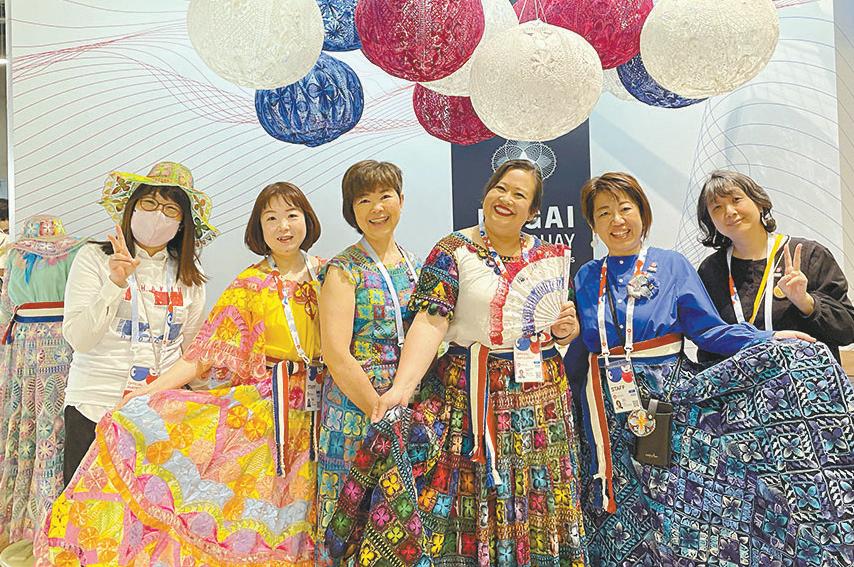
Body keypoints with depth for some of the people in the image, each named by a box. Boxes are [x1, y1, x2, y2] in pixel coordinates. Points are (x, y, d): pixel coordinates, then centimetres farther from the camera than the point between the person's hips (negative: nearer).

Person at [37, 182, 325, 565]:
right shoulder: (250, 285, -3)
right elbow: (205, 353, -6)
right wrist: (150, 391, -15)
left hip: (313, 413, 2)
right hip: (264, 406, -2)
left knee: (289, 515, 9)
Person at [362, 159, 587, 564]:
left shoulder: (549, 257, 10)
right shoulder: (454, 251, -4)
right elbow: (430, 322, -17)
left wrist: (566, 328, -4)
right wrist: (401, 387, -29)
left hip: (542, 397, 4)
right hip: (475, 394, -4)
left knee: (538, 507, 11)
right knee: (475, 503, 1)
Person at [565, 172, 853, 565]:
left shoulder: (672, 266, 1)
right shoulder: (587, 278, 6)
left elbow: (709, 330, -3)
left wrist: (770, 340, -11)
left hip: (666, 401, -2)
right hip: (610, 414, 2)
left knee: (676, 506, 3)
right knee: (622, 527, 10)